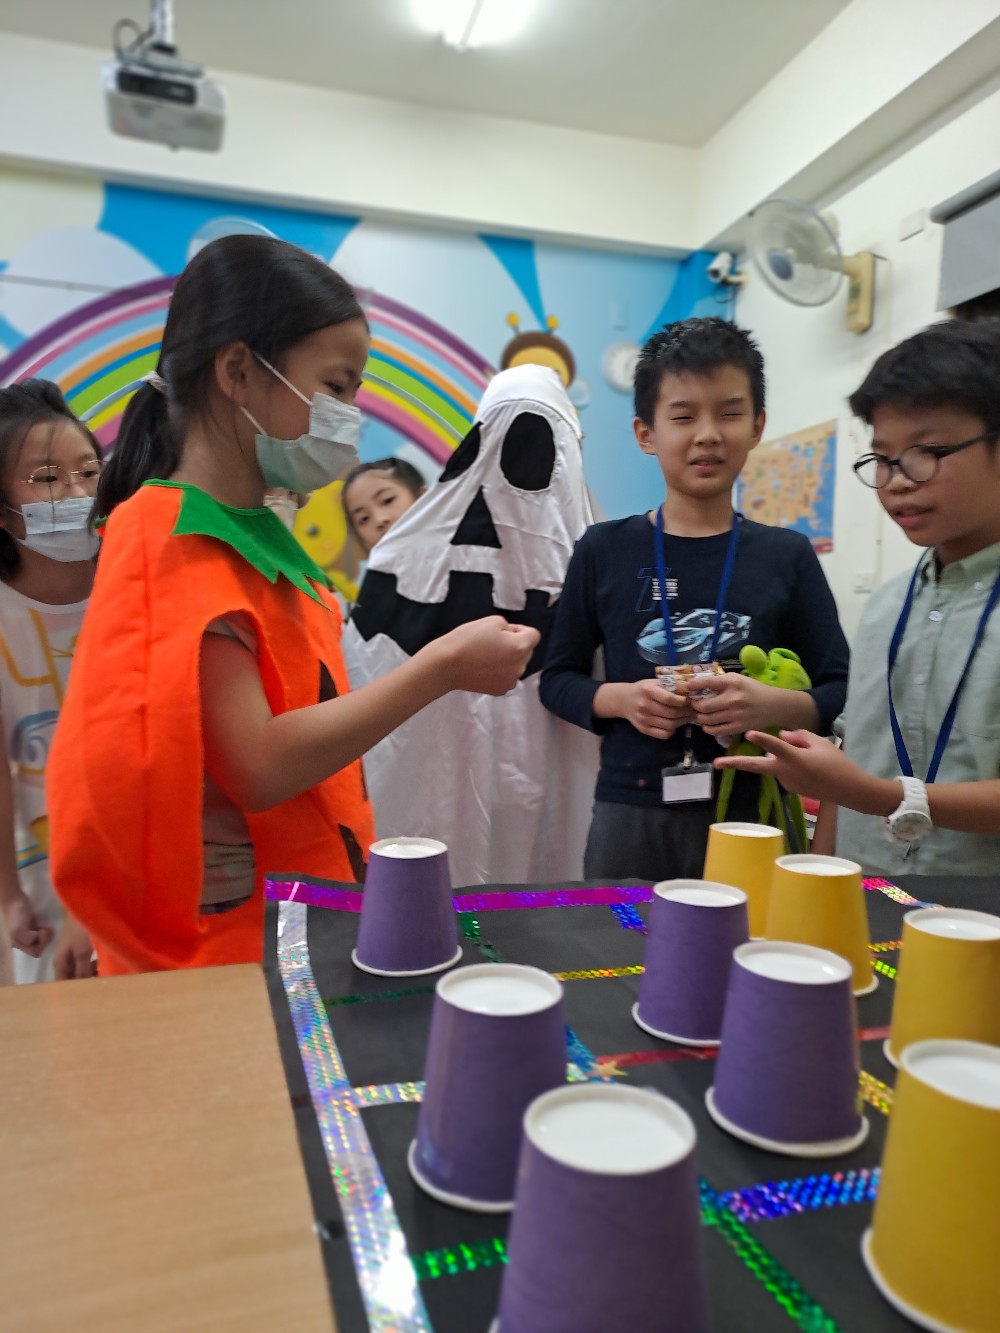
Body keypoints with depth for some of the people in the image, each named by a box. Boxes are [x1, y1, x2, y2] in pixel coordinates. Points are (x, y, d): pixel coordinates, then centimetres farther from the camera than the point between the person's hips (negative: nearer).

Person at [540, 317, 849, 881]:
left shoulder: (788, 556, 3)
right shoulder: (605, 549, 2)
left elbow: (842, 693, 3)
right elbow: (558, 678, 7)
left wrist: (772, 705, -16)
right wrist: (620, 698, -12)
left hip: (754, 817, 1)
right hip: (630, 813, 0)